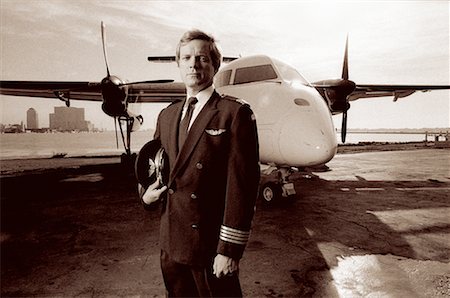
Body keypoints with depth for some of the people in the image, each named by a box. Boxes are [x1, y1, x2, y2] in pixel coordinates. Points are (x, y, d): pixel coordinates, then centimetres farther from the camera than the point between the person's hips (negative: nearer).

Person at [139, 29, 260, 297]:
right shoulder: (167, 115, 9)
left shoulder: (236, 113, -12)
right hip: (170, 242, 6)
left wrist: (230, 249, -16)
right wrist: (147, 193, -2)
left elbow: (242, 184, -16)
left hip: (211, 245, -6)